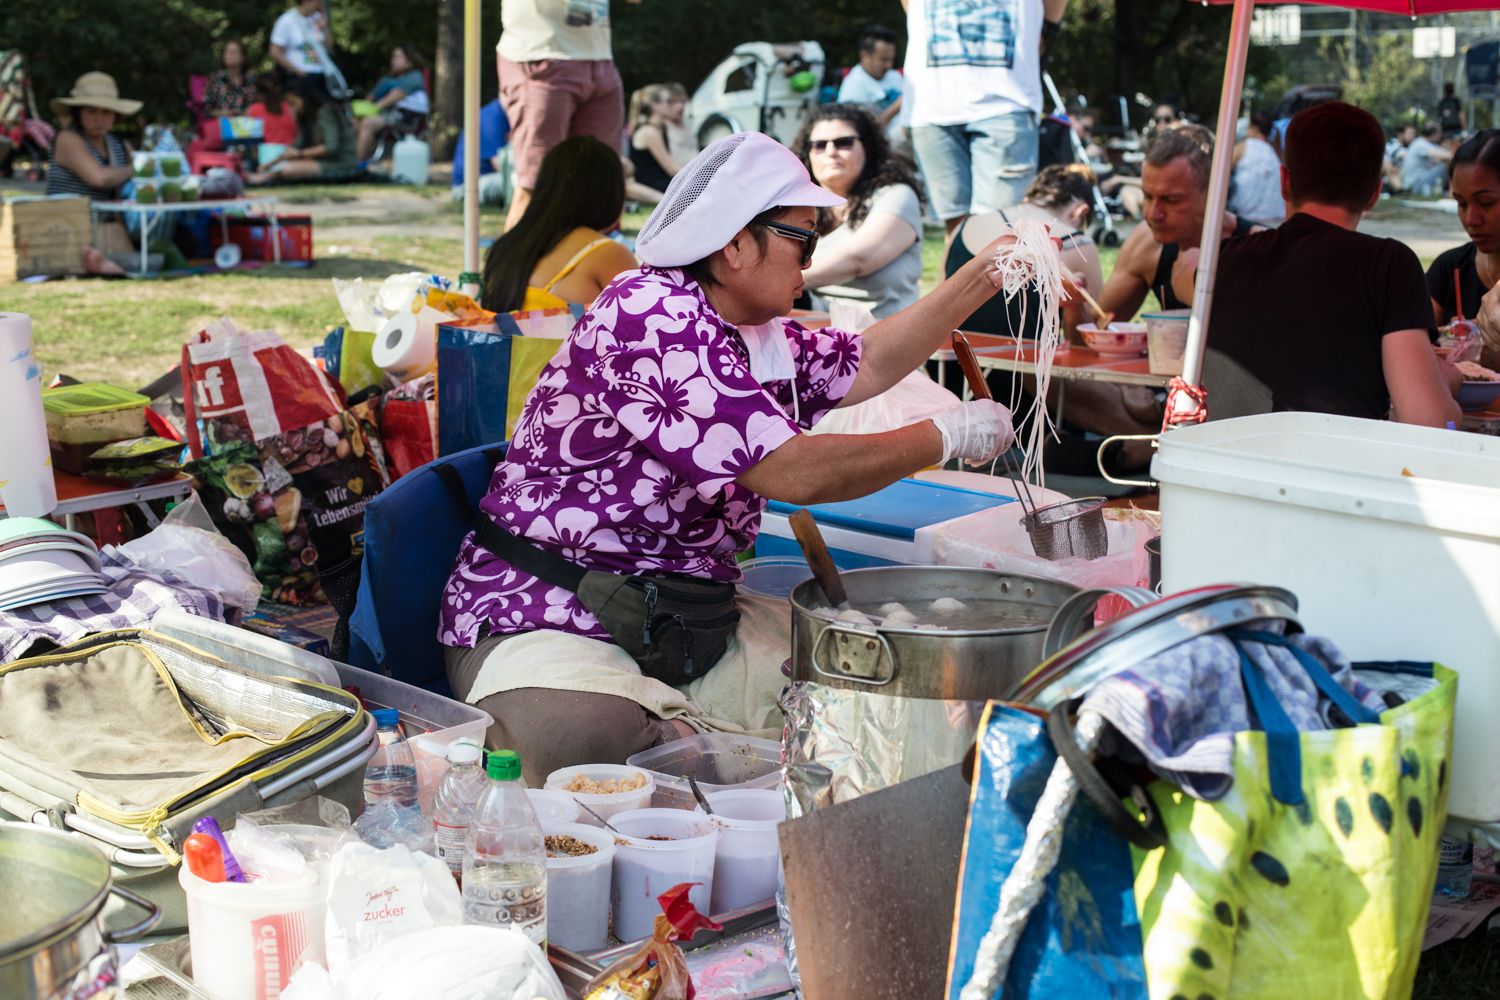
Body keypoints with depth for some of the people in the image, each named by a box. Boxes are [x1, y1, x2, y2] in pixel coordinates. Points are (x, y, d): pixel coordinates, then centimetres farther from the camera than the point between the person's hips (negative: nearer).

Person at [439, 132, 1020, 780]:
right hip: (547, 620, -9)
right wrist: (948, 438, -10)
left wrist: (984, 276, 21)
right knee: (583, 749, -41)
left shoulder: (758, 338, 11)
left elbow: (867, 364, 28)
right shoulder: (654, 313, -19)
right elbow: (794, 472, -22)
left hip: (685, 622, 9)